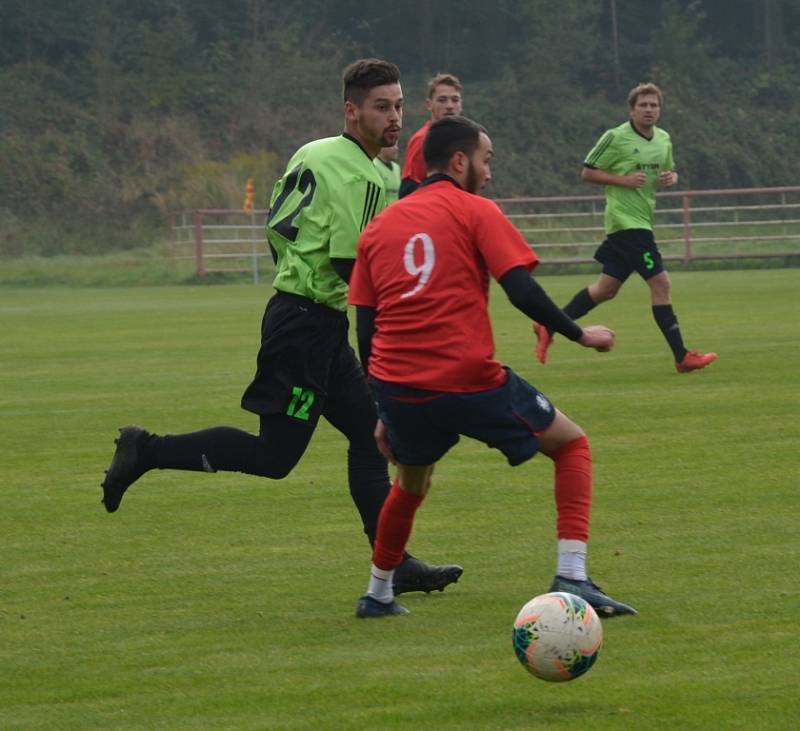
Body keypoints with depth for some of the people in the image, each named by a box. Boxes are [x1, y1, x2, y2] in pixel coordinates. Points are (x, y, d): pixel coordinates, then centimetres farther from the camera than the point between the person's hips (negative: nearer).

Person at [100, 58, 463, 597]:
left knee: (370, 434, 9)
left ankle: (395, 564, 10)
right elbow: (353, 266, -21)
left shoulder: (314, 154, 13)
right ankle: (148, 452, -1)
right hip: (309, 324, -11)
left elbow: (276, 229, 17)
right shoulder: (360, 177, -16)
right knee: (274, 456, -8)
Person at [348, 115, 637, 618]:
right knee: (572, 445, 11)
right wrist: (580, 334, 6)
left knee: (411, 483, 32)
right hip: (467, 380, -5)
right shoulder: (476, 212, 3)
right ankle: (572, 578, -4)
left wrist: (385, 413, 22)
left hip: (397, 386, 5)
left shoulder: (379, 227, 16)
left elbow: (366, 329, 15)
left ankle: (378, 595, 35)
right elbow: (523, 291, -9)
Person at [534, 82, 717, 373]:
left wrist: (671, 177, 1)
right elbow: (588, 172, -5)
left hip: (642, 222, 8)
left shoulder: (664, 139, 11)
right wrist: (624, 179, -17)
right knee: (660, 283, -12)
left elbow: (669, 170, 26)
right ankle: (682, 357, -9)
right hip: (626, 221, -8)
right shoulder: (616, 137, -10)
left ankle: (549, 326, 22)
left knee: (606, 289, 11)